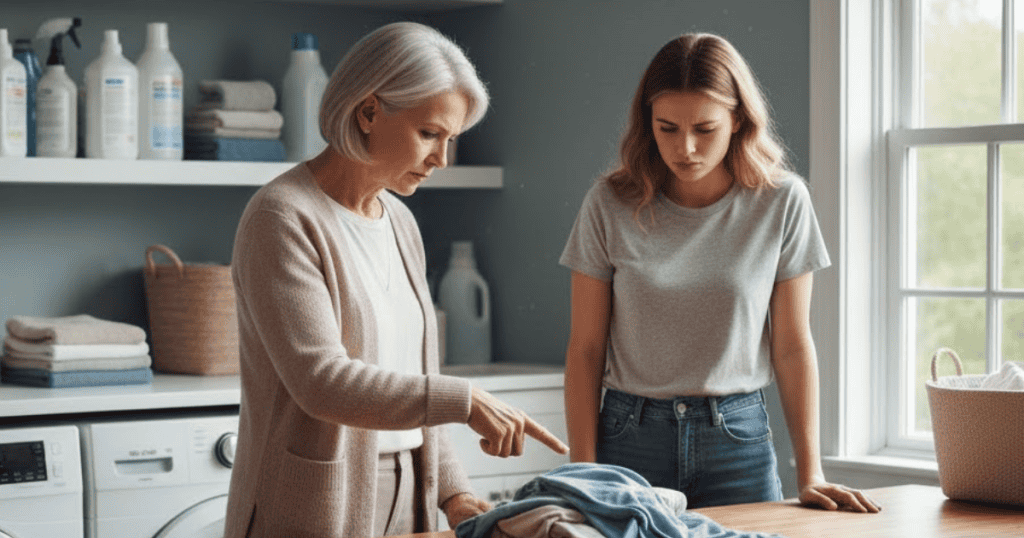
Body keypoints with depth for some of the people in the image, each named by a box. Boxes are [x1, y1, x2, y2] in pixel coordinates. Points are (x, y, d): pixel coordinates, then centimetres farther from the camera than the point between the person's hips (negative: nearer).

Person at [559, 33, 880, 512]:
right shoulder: (610, 204, -4)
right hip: (630, 436, 0)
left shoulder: (781, 202, -4)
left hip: (737, 437, 0)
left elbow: (792, 347, 0)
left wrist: (810, 475, -5)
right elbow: (585, 350, -1)